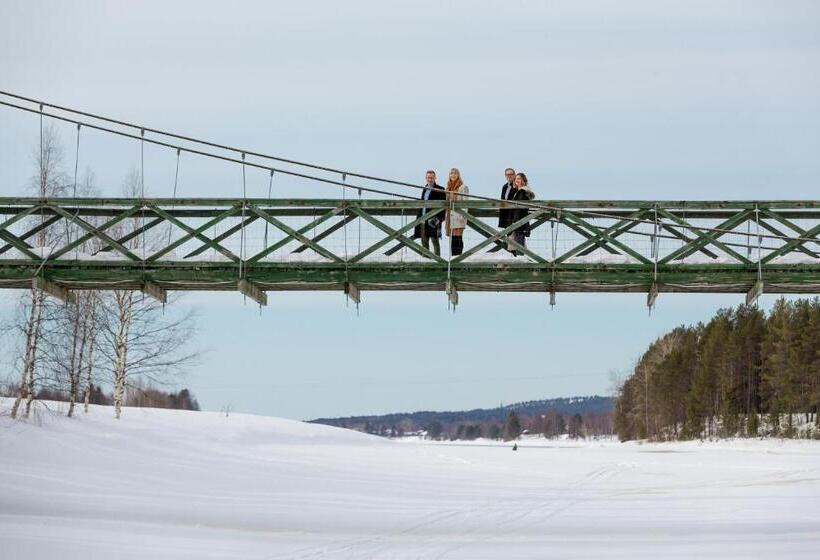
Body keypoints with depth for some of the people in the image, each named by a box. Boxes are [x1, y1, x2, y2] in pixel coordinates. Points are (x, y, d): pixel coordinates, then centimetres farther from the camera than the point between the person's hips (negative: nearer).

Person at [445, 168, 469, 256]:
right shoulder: (449, 188, 17)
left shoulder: (463, 187, -3)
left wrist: (462, 216, -16)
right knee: (452, 238, 4)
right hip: (450, 215, 6)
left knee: (457, 237, -10)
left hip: (458, 216, -6)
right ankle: (452, 256, 7)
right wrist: (446, 218, 16)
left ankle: (458, 255, -11)